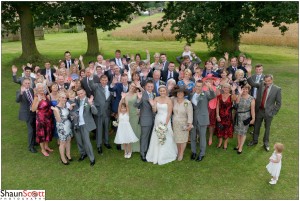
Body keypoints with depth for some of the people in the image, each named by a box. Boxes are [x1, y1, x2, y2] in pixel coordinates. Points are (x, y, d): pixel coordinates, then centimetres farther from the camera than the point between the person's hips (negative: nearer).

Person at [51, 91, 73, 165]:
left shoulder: (66, 105, 0)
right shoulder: (56, 108, -18)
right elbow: (59, 120, -22)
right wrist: (56, 111, -34)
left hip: (68, 125, 6)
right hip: (62, 128, -6)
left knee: (68, 140, 17)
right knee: (63, 143, 7)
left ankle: (68, 155, 36)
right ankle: (63, 158, 26)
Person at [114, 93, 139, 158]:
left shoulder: (127, 112, -2)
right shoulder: (119, 113, -1)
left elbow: (127, 105, -16)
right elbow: (119, 105, -15)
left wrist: (124, 98, -28)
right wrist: (122, 98, -28)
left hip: (127, 127, -1)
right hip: (121, 127, 1)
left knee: (128, 141, 3)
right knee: (123, 141, 10)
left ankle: (129, 152, 24)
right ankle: (125, 152, 28)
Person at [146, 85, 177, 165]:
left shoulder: (168, 100, -11)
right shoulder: (156, 99, 1)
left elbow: (169, 113, -12)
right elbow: (154, 111, -1)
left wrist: (166, 124, -14)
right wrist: (153, 105, -20)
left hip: (165, 120, -4)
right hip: (157, 120, 5)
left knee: (165, 139, 3)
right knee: (156, 138, 12)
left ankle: (165, 157, 21)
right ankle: (156, 156, 27)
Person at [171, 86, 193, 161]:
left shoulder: (187, 103, -18)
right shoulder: (173, 100, -8)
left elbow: (190, 114, -17)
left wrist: (190, 124, -20)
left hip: (183, 123, -3)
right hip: (175, 123, 3)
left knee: (183, 138, 6)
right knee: (177, 138, 13)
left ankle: (181, 154, 21)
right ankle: (178, 152, 30)